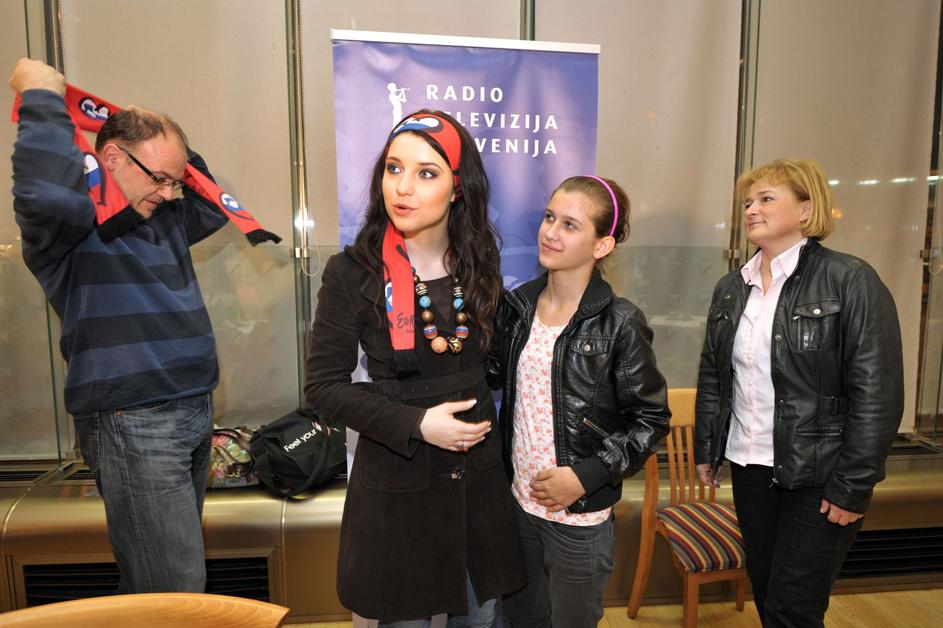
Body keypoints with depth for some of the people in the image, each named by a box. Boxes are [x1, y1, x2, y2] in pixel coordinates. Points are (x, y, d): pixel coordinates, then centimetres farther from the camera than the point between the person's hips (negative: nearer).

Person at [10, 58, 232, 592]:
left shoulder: (164, 221, 14)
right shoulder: (69, 222, -9)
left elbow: (215, 207, 27)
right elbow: (46, 188, -31)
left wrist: (174, 145, 15)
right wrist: (44, 97, -16)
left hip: (195, 412, 8)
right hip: (131, 423, -8)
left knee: (176, 564, 19)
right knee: (177, 592, -3)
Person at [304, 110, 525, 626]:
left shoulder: (477, 263, -3)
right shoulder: (353, 272, -15)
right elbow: (323, 387, -12)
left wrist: (484, 426, 3)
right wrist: (415, 425, -20)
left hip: (478, 474, 4)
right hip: (396, 482, -3)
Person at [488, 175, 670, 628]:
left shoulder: (620, 324, -17)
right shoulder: (518, 305, -2)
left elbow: (650, 419, -11)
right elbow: (494, 373, 10)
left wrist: (585, 476, -18)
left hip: (579, 516, -4)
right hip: (518, 501, 5)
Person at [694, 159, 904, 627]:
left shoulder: (851, 281, -11)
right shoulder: (731, 288, 6)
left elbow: (877, 394, -14)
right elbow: (712, 377, 11)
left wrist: (853, 487, -15)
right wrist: (706, 450, 10)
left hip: (818, 477, -5)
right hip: (749, 466, 5)